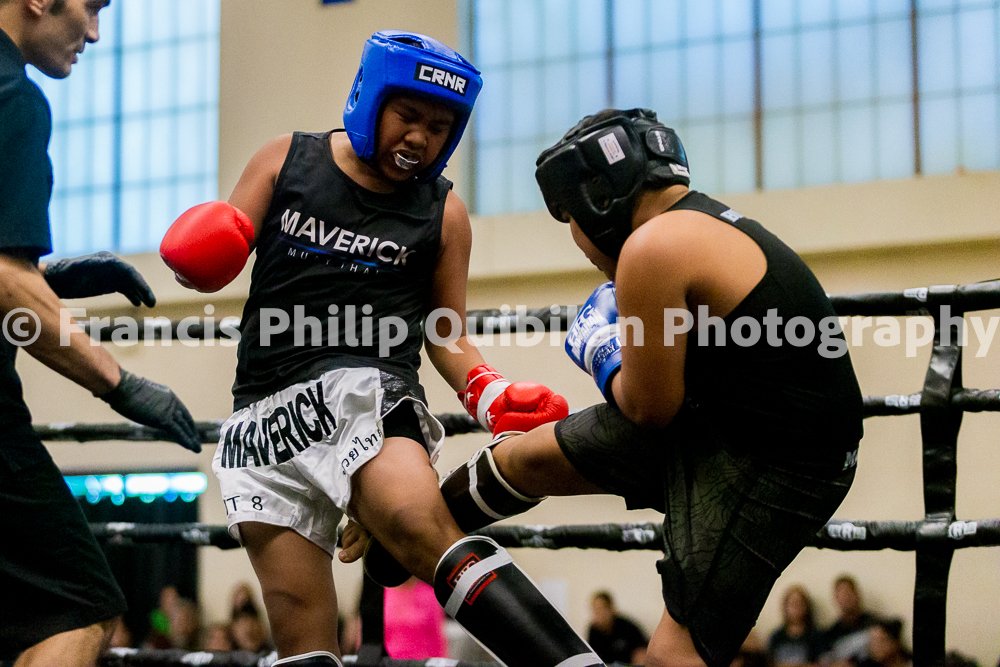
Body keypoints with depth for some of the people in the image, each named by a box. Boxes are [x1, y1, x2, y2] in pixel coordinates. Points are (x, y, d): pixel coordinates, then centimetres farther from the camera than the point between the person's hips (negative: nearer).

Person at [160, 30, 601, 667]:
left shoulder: (444, 213, 9)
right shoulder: (284, 162, 9)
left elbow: (448, 337, 14)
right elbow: (211, 265, 12)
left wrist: (492, 395, -5)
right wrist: (199, 254, -13)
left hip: (366, 394, -2)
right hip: (266, 414, 2)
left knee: (427, 533, -33)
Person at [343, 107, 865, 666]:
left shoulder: (653, 246, -20)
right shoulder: (709, 225, 10)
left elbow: (649, 408, -15)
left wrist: (600, 348, 2)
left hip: (770, 471, -10)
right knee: (526, 455, 19)